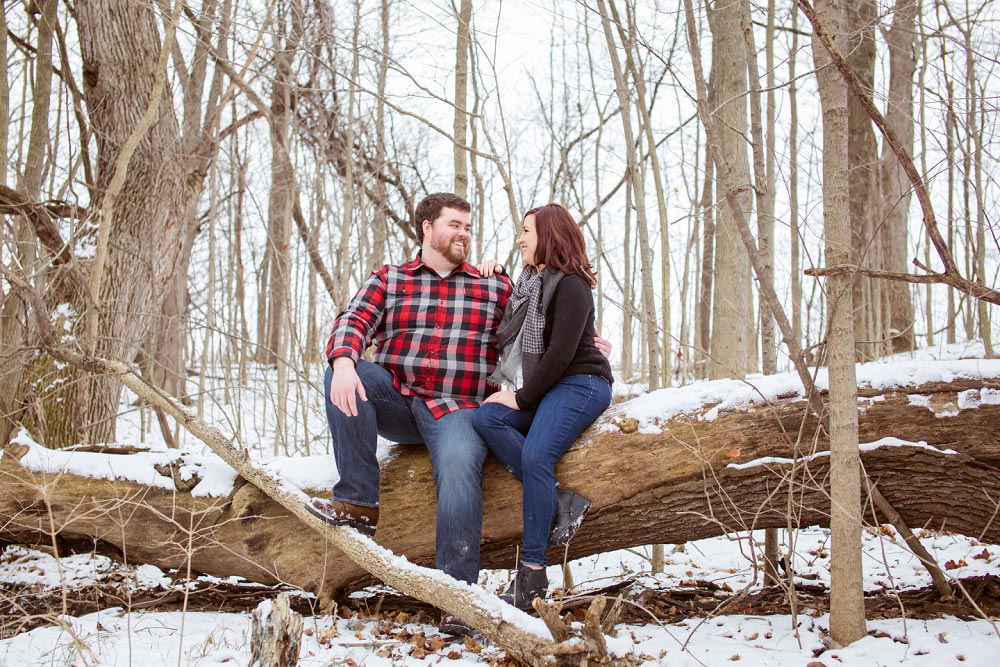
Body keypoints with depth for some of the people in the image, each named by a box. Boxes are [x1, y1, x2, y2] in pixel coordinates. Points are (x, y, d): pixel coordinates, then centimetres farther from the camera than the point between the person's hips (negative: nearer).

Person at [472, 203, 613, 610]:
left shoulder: (571, 286, -8)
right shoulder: (528, 283, 19)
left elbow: (561, 352, -16)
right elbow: (510, 337, 32)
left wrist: (523, 397, -14)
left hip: (581, 384, -8)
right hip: (545, 389, 8)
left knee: (535, 457, -27)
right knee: (486, 417, -19)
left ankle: (533, 570, -23)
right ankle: (561, 503, -23)